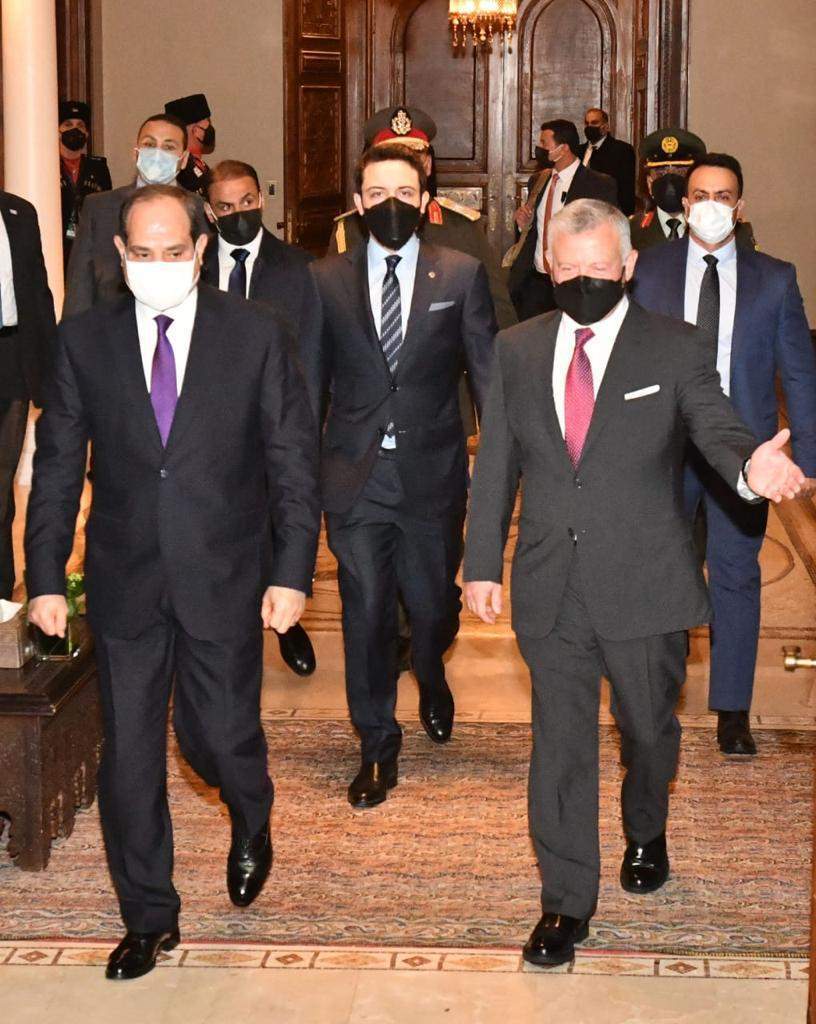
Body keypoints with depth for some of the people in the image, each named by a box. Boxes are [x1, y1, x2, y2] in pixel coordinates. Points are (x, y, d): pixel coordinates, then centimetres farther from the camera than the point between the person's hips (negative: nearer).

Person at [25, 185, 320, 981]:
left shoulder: (253, 334, -2)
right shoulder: (84, 340, 2)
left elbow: (294, 461, -1)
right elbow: (57, 466, 5)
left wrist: (292, 571, -7)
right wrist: (44, 577, 1)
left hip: (224, 580, -1)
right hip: (125, 581, 2)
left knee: (220, 736, 2)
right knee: (128, 756, 5)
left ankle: (252, 825, 39)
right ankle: (148, 917, 23)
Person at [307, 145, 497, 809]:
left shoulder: (461, 274, 2)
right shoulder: (327, 280, 4)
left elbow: (488, 370, 1)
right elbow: (310, 383, 8)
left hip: (432, 473, 0)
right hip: (355, 476, 0)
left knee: (433, 604, 10)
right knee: (366, 613, 0)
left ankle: (432, 676, 46)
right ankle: (378, 749, 14)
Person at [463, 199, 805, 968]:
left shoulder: (676, 349, -4)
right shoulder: (516, 350, 4)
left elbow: (716, 427, -16)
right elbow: (495, 464, 8)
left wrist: (750, 465, -40)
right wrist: (482, 563, 5)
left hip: (644, 586, -1)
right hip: (550, 588, 1)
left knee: (647, 725, 17)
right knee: (559, 744, 5)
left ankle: (645, 832, 48)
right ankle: (566, 900, 18)